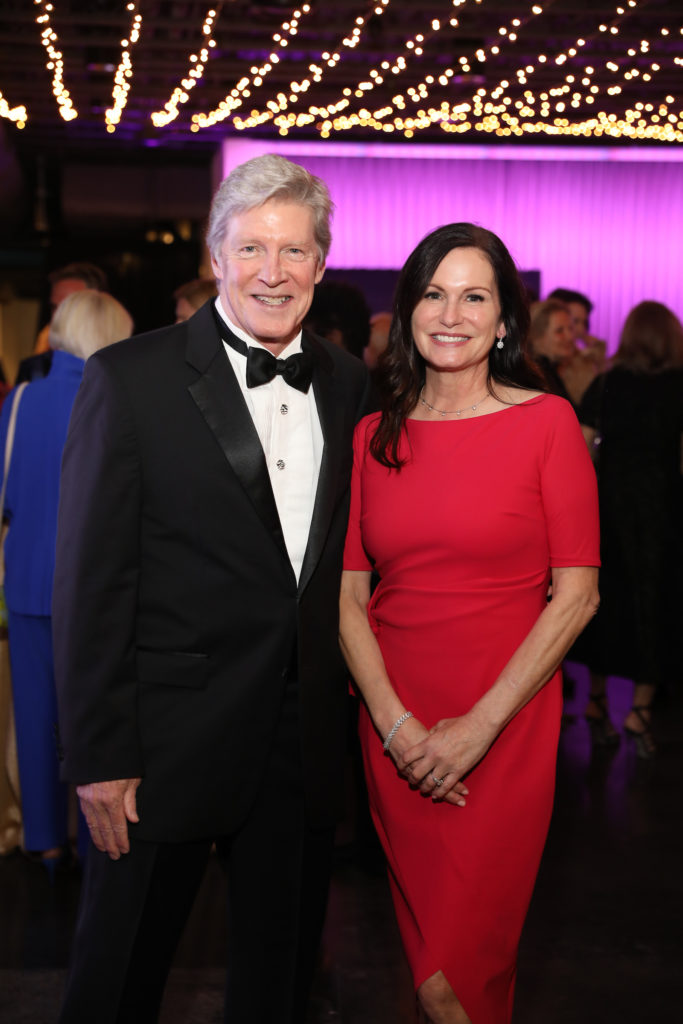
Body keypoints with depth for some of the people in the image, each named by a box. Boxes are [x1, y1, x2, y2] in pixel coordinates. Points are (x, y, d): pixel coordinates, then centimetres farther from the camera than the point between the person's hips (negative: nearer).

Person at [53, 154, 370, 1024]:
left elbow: (342, 552, 11)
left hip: (307, 740, 5)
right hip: (170, 744, -4)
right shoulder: (129, 380, -10)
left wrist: (347, 682, 4)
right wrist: (99, 755, -12)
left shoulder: (345, 381, 6)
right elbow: (91, 582, -11)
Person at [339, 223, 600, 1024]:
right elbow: (347, 595, 4)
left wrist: (477, 726, -12)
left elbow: (577, 595, -8)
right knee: (422, 936, 15)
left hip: (505, 725, -3)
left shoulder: (546, 423, -4)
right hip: (395, 727, 3)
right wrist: (395, 723, -9)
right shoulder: (373, 437, 5)